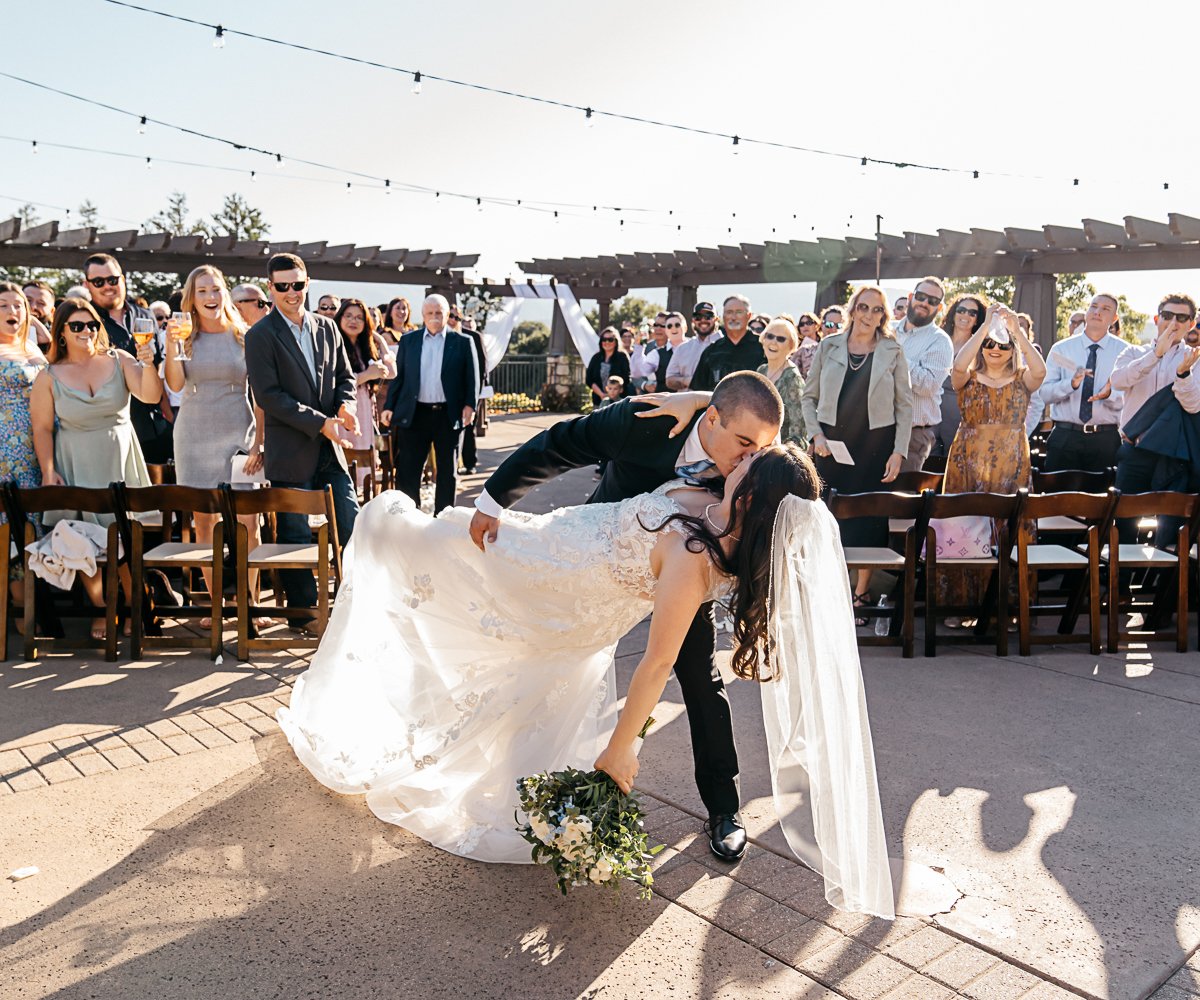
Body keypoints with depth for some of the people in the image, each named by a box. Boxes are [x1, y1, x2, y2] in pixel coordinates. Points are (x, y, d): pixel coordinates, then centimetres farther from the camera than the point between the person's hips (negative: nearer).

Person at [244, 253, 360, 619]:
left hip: (329, 450, 5)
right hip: (290, 453, -5)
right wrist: (321, 423, -18)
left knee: (351, 525, 7)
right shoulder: (260, 335, -7)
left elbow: (345, 375, 16)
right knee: (296, 536, 4)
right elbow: (268, 396, -13)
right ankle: (303, 610, 18)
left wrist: (346, 404, -8)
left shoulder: (327, 328, 10)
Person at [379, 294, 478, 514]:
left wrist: (470, 405, -8)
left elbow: (471, 378, 3)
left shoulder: (462, 342, 3)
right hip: (414, 414, 1)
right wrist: (389, 406, 3)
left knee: (448, 470, 8)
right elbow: (398, 376, 9)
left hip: (449, 415, -1)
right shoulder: (408, 340, 8)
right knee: (407, 471, 1)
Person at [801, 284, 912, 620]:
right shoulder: (829, 346, 4)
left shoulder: (892, 352, 2)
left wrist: (899, 452, -4)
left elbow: (905, 406, 3)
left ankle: (860, 593, 15)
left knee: (869, 516, 2)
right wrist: (816, 435, -4)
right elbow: (809, 396, 8)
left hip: (875, 445, -1)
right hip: (831, 445, 1)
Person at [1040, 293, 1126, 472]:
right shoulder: (1060, 349, 4)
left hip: (1105, 439, 0)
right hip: (1064, 436, 0)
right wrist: (1072, 383, -21)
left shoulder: (1123, 351, 4)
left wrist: (1109, 395, -23)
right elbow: (1045, 393, -4)